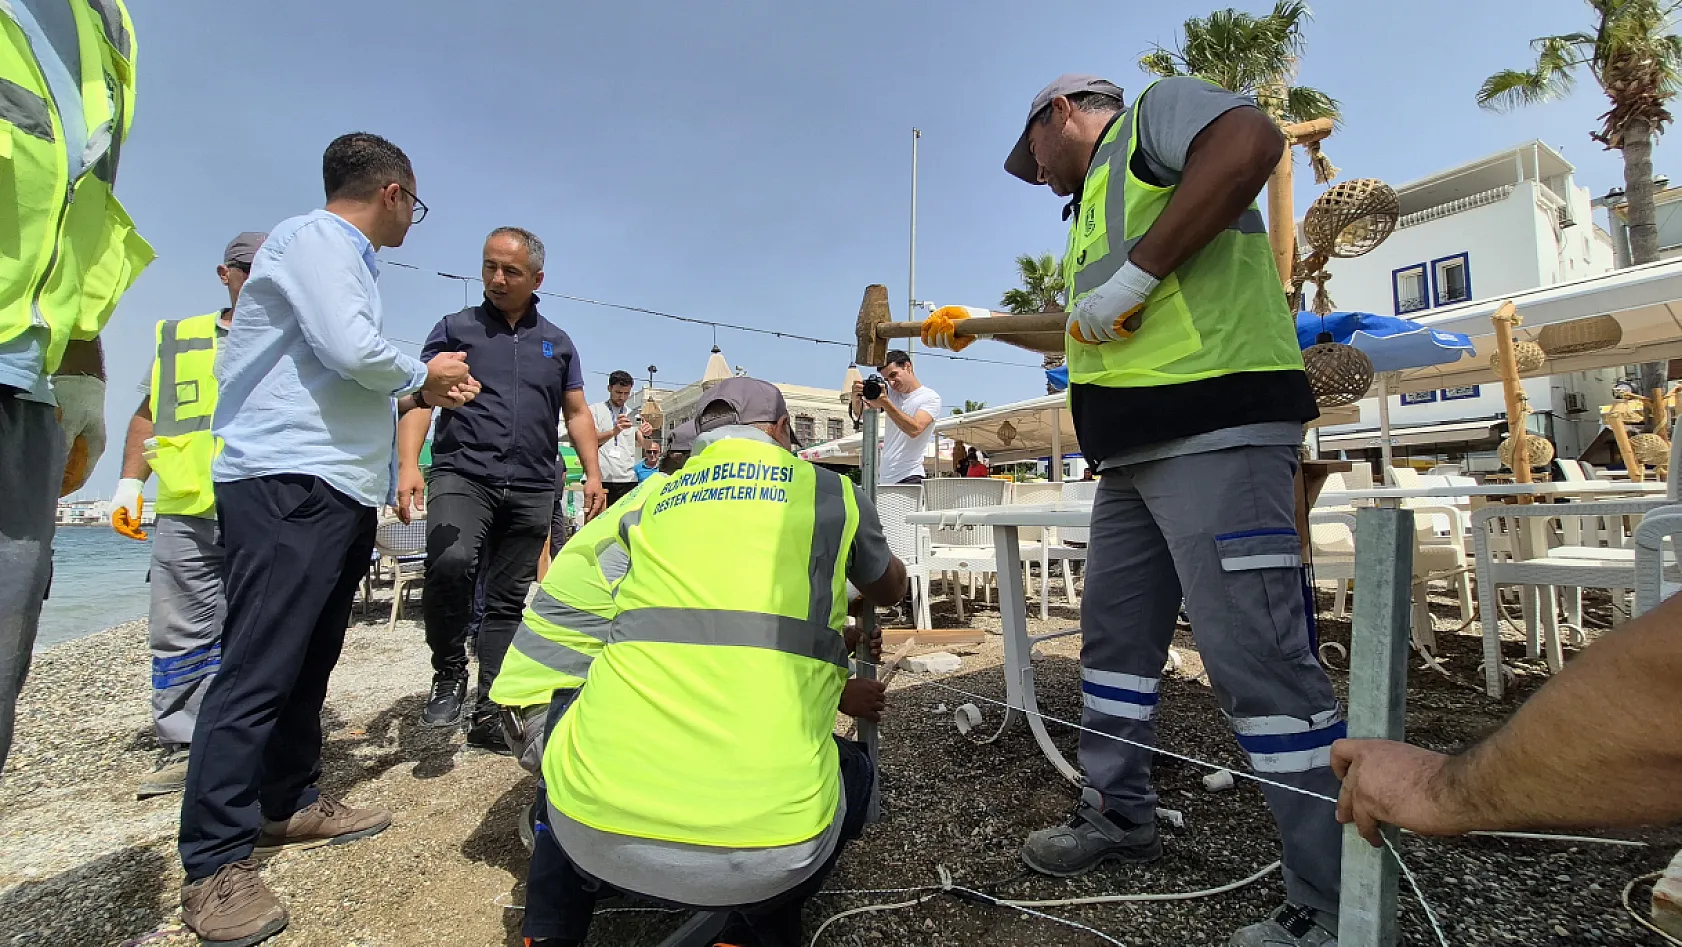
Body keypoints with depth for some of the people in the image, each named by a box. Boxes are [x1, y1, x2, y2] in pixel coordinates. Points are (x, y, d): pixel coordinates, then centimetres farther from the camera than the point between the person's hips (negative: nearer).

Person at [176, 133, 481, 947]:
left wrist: (418, 393, 19)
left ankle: (289, 803, 26)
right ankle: (214, 862, -1)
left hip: (338, 487, 10)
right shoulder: (312, 239, -6)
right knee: (259, 667, -8)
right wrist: (421, 377, -3)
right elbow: (352, 350, -20)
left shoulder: (344, 258, 23)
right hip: (287, 483, -10)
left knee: (308, 660, 14)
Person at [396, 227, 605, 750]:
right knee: (450, 563, -29)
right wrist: (409, 465, -12)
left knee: (508, 601, 5)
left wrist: (593, 473, 5)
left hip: (532, 490, 3)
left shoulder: (558, 342, 16)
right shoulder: (455, 328, 9)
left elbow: (577, 413, 17)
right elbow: (419, 399, 2)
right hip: (462, 475, -2)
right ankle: (449, 675, -5)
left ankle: (488, 714, 15)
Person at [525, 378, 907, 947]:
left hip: (597, 833, 3)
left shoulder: (650, 505, 20)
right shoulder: (832, 493, 12)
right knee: (852, 773, 31)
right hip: (762, 850, -2)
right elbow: (892, 591, 32)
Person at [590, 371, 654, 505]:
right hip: (601, 478, -2)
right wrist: (614, 431, -27)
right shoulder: (594, 410, 7)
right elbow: (592, 440, -8)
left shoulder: (633, 415, 16)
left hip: (628, 479, 2)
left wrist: (647, 435, -19)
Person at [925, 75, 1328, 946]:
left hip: (1216, 430, -10)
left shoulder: (1153, 109, 6)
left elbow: (1251, 141, -17)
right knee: (1115, 634, 13)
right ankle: (1119, 815, 28)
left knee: (1254, 653, -11)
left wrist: (1135, 273, -18)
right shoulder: (1094, 204, 31)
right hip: (1137, 451, 10)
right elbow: (1084, 331, 39)